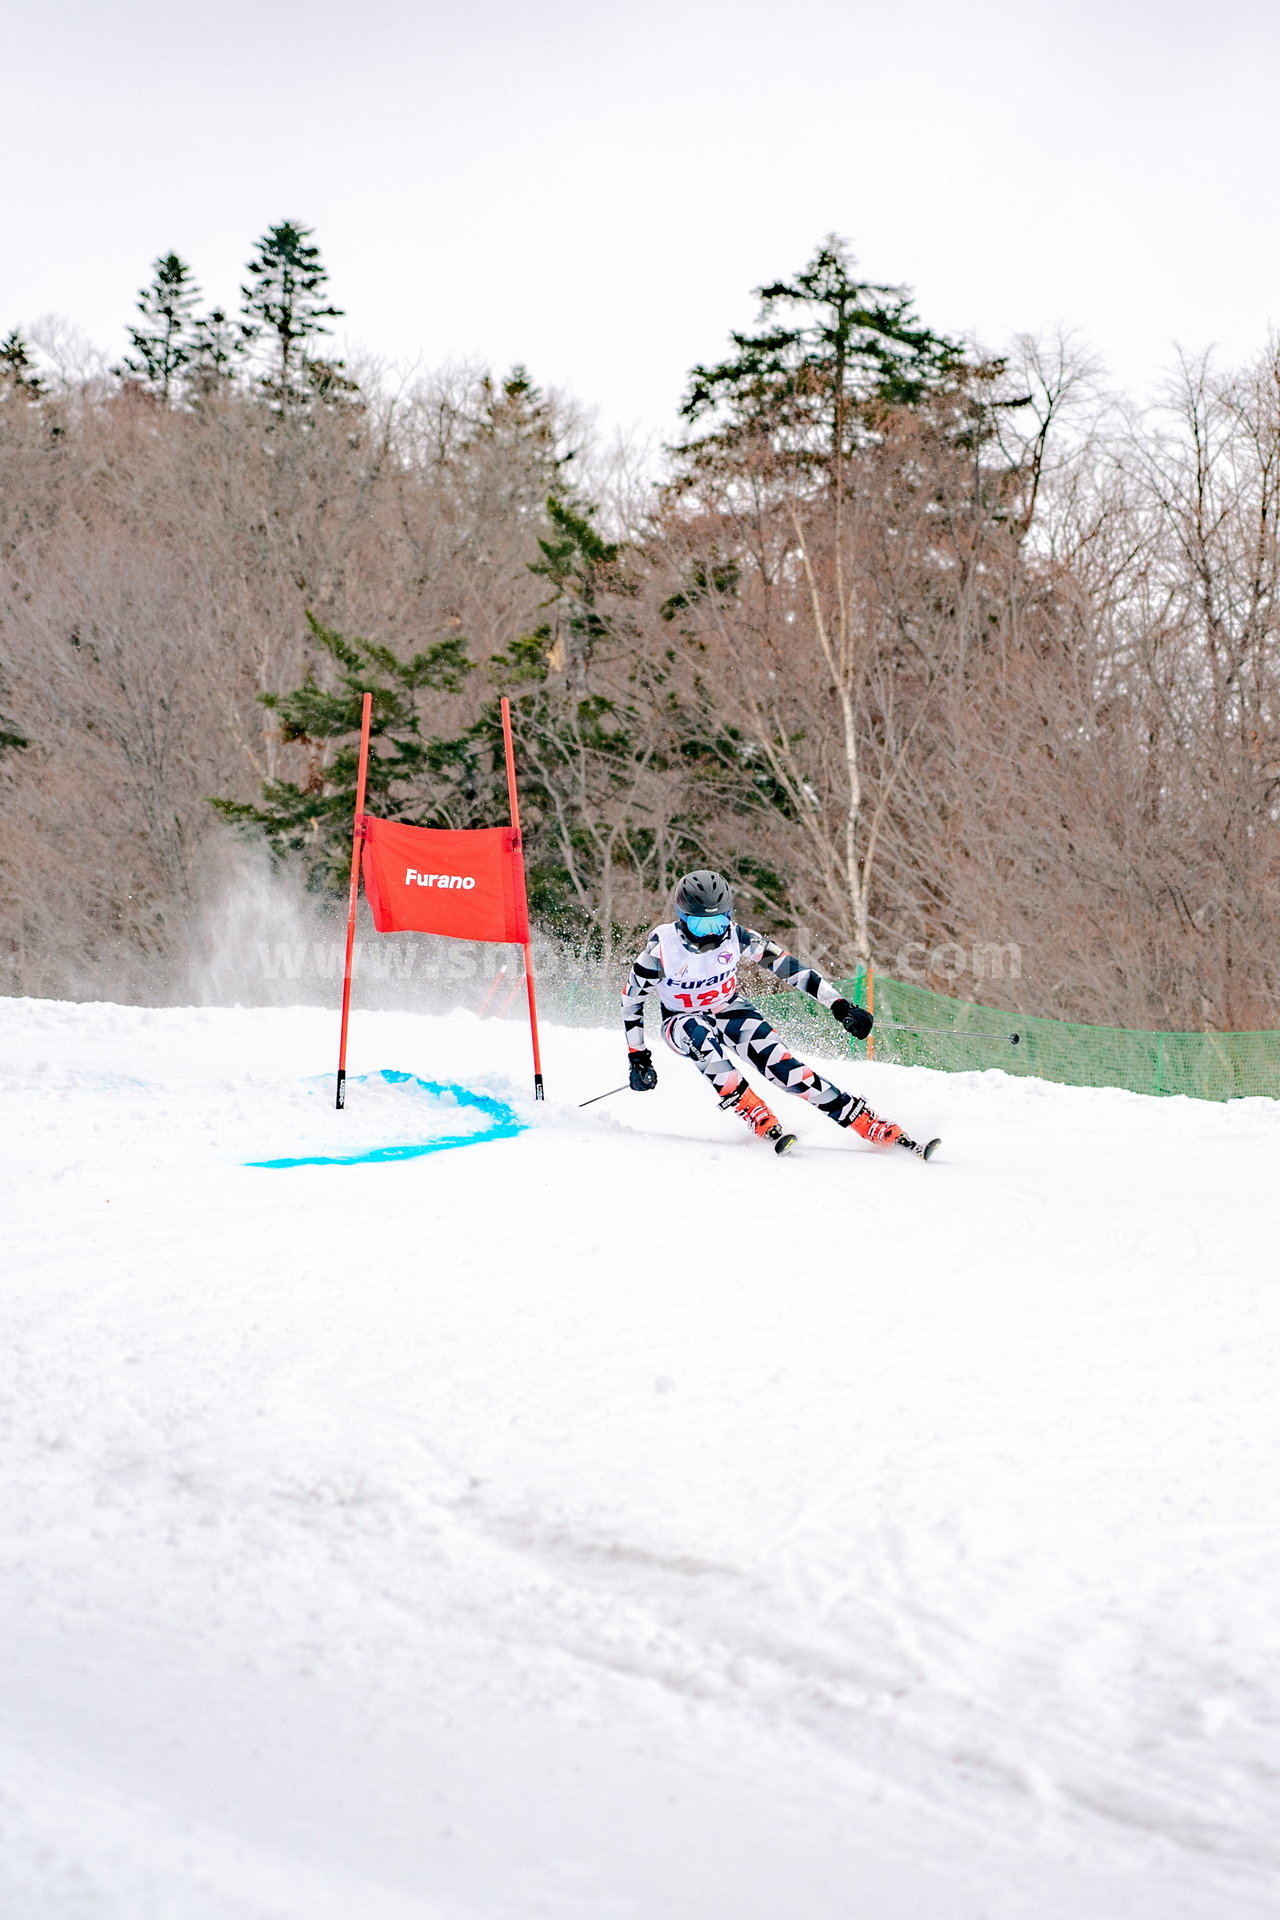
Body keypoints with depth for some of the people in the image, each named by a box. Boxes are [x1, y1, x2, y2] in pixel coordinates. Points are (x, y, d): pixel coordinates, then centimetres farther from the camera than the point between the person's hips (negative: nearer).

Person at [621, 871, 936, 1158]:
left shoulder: (735, 937, -19)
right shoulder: (661, 948, -24)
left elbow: (787, 966, -13)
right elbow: (631, 998, -10)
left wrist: (840, 1006, -17)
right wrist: (638, 1057, -10)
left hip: (730, 1012, 1)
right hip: (683, 1024, -1)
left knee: (781, 1064, -23)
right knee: (700, 1034, -39)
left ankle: (886, 1133, -27)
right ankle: (762, 1122, -39)